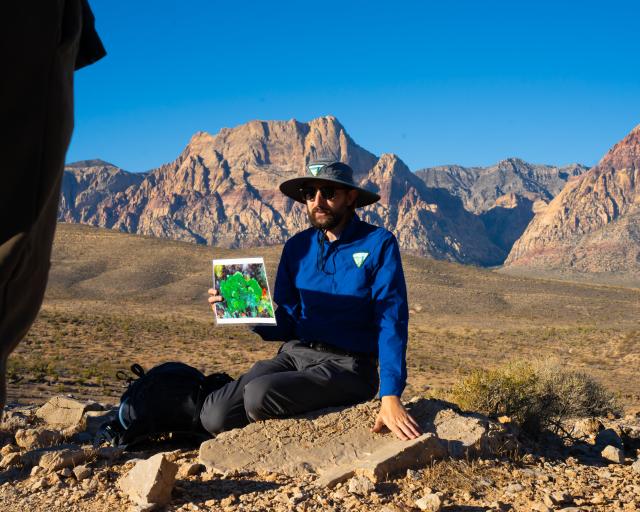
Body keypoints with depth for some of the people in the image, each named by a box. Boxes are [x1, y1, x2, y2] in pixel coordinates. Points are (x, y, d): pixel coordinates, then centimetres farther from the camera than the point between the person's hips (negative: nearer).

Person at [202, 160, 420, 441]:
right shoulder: (297, 247, 9)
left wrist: (390, 396, -24)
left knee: (258, 394, -29)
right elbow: (284, 324, 9)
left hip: (346, 365, -4)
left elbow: (391, 324, -12)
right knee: (215, 416, -17)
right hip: (294, 354, 5)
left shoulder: (378, 244, -5)